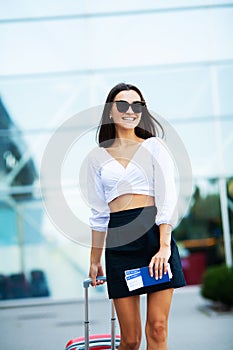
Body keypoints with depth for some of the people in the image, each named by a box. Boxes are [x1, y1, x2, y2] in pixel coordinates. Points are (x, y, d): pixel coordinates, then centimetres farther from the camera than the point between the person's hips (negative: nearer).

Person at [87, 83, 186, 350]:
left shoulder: (154, 146, 7)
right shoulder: (98, 157, 13)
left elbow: (167, 199, -3)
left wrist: (164, 246, -15)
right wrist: (95, 260, 16)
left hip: (157, 234, -1)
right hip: (119, 240, 1)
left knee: (157, 329, -4)